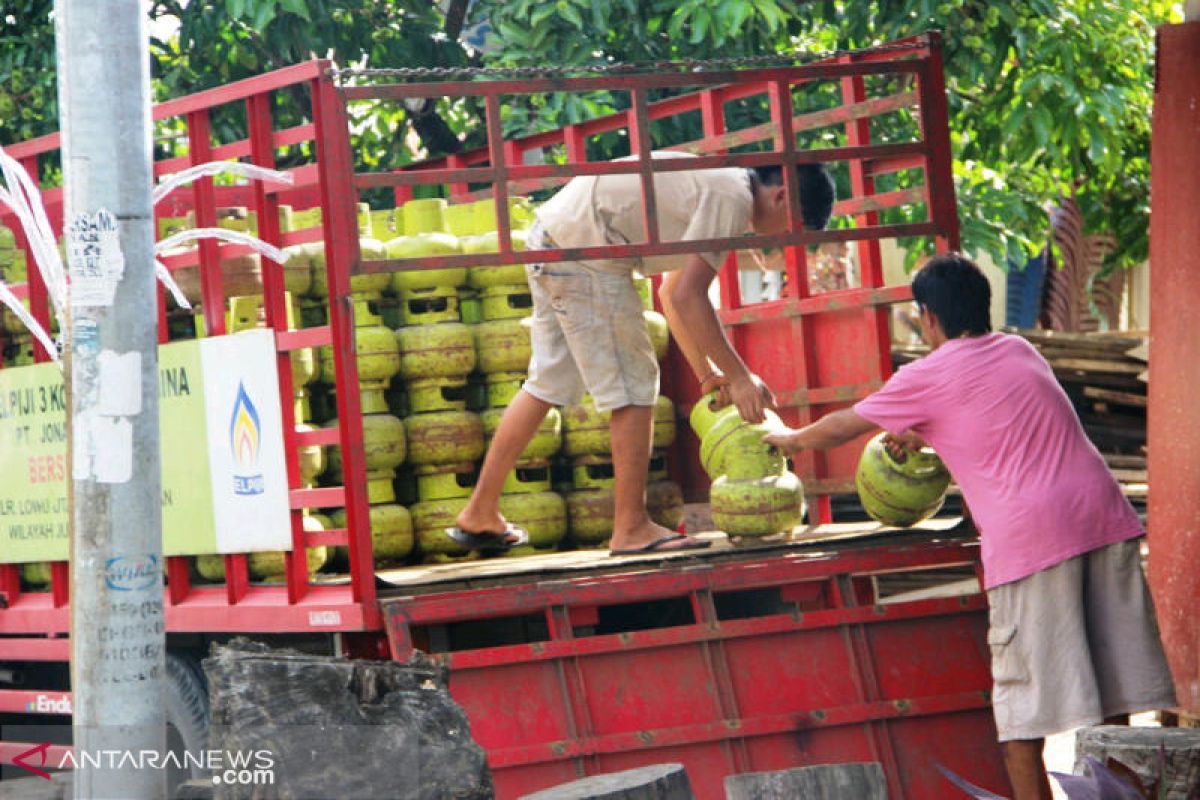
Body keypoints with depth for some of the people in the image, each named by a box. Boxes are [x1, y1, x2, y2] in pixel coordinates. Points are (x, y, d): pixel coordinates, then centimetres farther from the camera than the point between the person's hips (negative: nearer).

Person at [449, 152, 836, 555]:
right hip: (584, 249, -11)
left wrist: (708, 374, 21)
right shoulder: (732, 197, -13)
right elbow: (686, 297, -19)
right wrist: (738, 377, -12)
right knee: (634, 386, -4)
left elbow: (672, 293, 23)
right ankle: (631, 528, 1)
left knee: (549, 383, 18)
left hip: (550, 238, 11)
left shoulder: (717, 186, 18)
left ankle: (480, 514, 24)